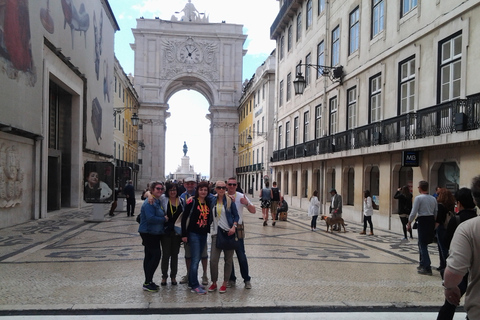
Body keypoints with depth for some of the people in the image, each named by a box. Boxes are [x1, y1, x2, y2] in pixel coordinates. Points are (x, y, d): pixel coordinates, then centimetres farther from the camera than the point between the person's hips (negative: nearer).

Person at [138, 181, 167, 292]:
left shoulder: (158, 201, 14)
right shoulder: (149, 203, -17)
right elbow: (150, 218, -25)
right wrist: (164, 219, -16)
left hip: (154, 233, 10)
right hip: (148, 232, -10)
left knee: (149, 256, 14)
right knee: (156, 254, -13)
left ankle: (148, 281, 23)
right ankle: (147, 283, -7)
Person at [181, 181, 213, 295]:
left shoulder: (208, 202, 8)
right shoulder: (192, 201, -8)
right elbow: (184, 217, -8)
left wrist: (209, 229, 6)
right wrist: (184, 234, -10)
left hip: (204, 234, 6)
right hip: (193, 234, -6)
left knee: (196, 259, 14)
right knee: (196, 259, -8)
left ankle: (191, 282, 25)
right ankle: (195, 285, -2)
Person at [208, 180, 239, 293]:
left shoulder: (230, 201, 1)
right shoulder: (212, 201, 6)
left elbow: (236, 216, 2)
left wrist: (234, 227, -10)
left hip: (229, 232, -1)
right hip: (216, 232, 1)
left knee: (228, 259, 5)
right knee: (213, 259, -5)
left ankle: (225, 284, 19)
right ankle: (214, 283, 13)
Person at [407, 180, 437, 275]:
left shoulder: (418, 198, -11)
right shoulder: (433, 199, 9)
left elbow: (414, 212, -13)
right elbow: (435, 213, 12)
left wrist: (409, 222, -1)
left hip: (423, 221, -7)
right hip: (431, 220, 7)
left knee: (423, 245, 0)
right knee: (422, 243, 19)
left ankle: (427, 268, -1)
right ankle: (423, 264, 28)